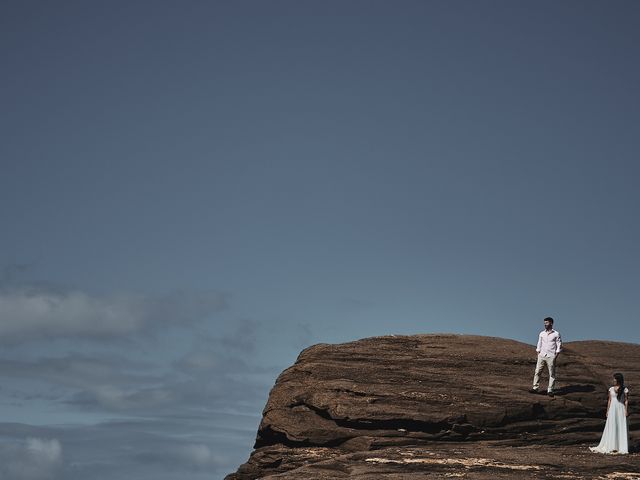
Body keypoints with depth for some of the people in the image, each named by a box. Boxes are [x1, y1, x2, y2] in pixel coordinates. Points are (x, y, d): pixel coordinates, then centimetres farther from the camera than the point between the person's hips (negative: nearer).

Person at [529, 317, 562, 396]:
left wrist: (555, 357, -8)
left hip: (551, 357, -3)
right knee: (537, 372, -3)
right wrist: (538, 354, 5)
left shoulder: (556, 334, -2)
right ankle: (535, 388, 0)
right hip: (542, 356, 3)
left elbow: (559, 346, -1)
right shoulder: (542, 334, 9)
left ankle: (550, 390, 3)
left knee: (552, 374, 0)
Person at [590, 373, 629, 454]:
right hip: (612, 410, 4)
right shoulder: (611, 389, 8)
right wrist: (607, 411, 7)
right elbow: (609, 401, 11)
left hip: (621, 410, -4)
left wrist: (626, 411, -12)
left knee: (622, 428, -1)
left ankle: (622, 447, 5)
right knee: (611, 428, 3)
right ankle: (612, 447, 9)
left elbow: (626, 401, -5)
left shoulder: (625, 390, -3)